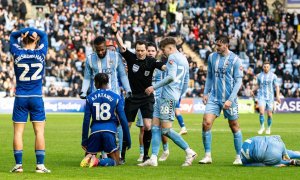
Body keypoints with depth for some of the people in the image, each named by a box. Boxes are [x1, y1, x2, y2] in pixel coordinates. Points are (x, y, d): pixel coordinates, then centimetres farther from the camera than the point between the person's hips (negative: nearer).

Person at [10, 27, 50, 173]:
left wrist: (23, 32, 2)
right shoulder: (41, 52, -2)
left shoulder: (17, 52, -2)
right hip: (36, 97, 0)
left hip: (20, 98, 0)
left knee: (18, 131, 3)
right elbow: (44, 35, 17)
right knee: (39, 131, 2)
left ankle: (18, 165, 0)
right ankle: (40, 165, -2)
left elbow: (12, 35, 17)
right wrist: (34, 32, 1)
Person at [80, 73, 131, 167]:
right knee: (115, 161, 7)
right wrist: (127, 139, 8)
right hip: (110, 131, -2)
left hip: (95, 131, 2)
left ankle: (89, 158, -17)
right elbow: (123, 119, 2)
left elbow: (86, 120, 7)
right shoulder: (116, 98, 5)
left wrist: (84, 139, 13)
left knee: (89, 154, 21)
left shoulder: (90, 98, 9)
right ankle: (98, 161, -24)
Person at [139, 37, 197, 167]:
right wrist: (178, 97, 31)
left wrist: (154, 87, -17)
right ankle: (153, 158, -1)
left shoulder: (173, 57, -7)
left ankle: (189, 152, -5)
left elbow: (171, 77, -22)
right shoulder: (184, 59, 22)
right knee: (155, 126, 5)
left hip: (168, 96, -10)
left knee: (166, 129, -10)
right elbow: (186, 83, 26)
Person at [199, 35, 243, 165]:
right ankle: (207, 156, -3)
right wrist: (206, 93, 7)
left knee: (234, 127, 5)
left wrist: (230, 100, -14)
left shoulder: (235, 60, -7)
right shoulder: (212, 57, 7)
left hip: (229, 99, -3)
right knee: (206, 123, -11)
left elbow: (238, 81, -7)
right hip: (214, 98, 3)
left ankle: (239, 157, 16)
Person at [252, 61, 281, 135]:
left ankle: (268, 128, 24)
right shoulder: (259, 75, 6)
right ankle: (262, 127, 0)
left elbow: (277, 86, 2)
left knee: (269, 114, 3)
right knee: (261, 112, -18)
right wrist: (253, 90, 1)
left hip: (270, 97, 0)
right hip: (261, 96, 0)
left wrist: (277, 96, -9)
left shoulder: (273, 76, 0)